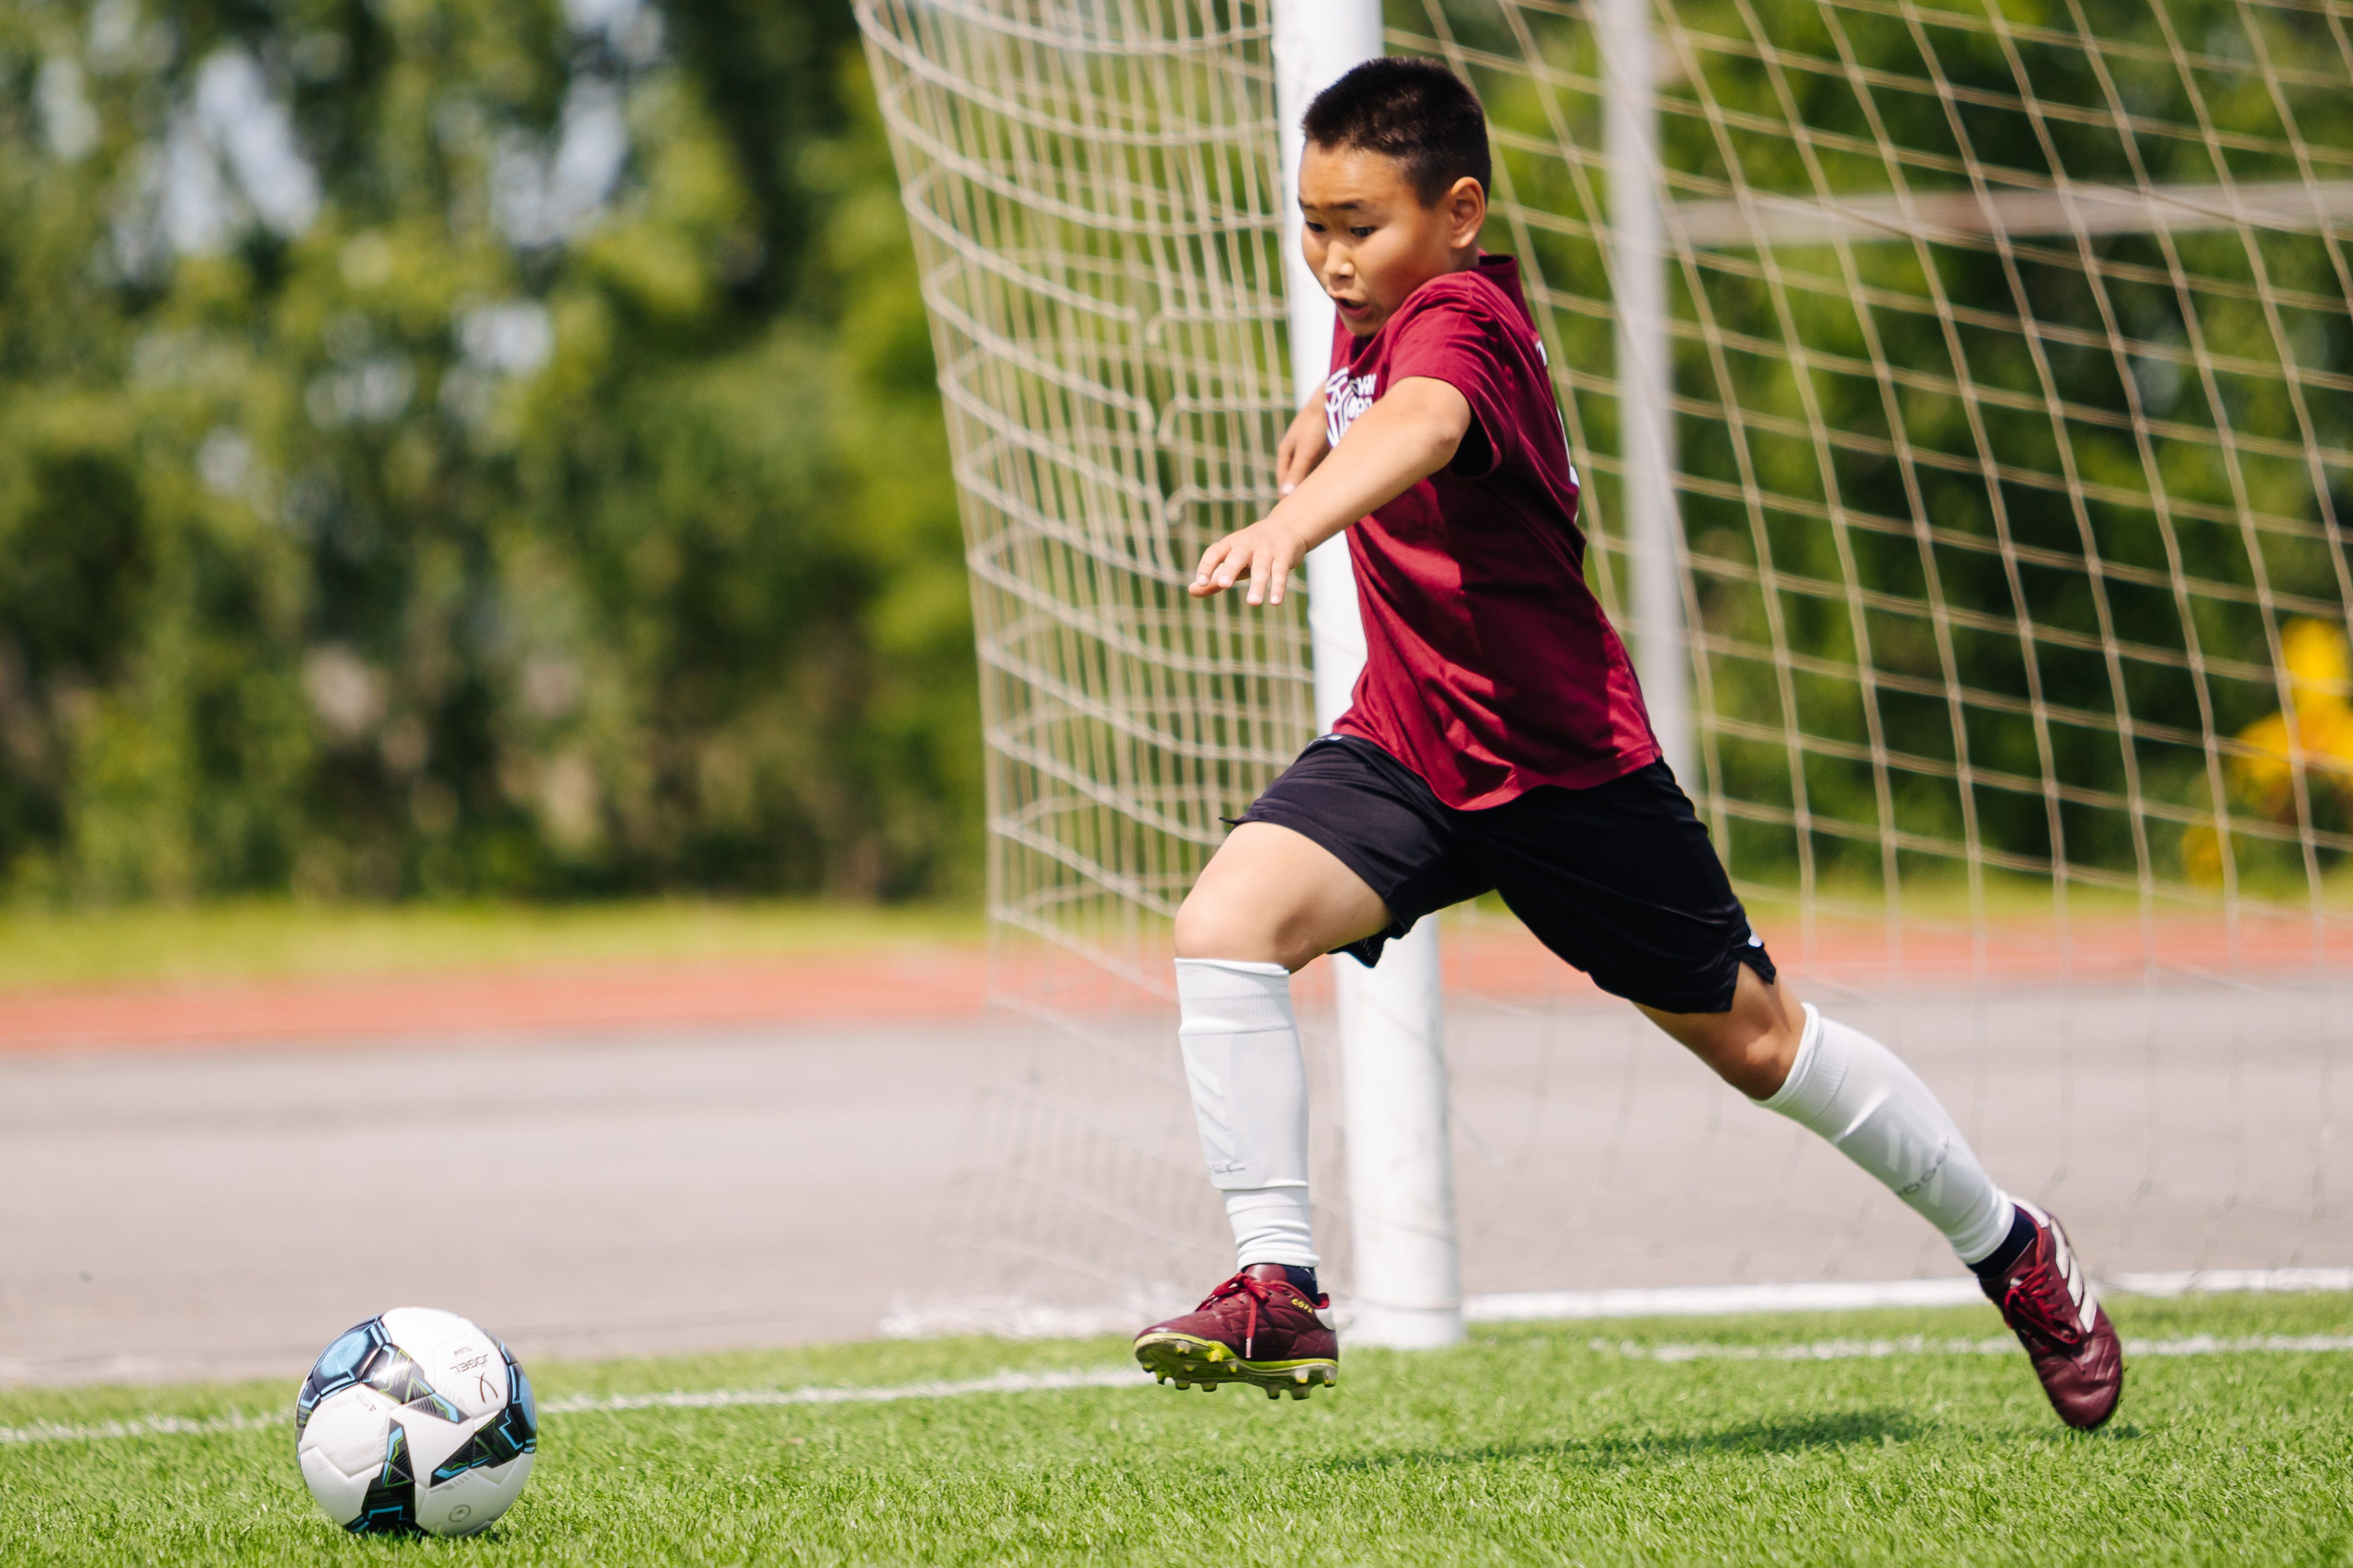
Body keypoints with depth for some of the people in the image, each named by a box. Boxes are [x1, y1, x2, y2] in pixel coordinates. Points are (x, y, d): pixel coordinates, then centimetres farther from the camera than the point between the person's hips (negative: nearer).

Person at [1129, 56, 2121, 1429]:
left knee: (1751, 1034, 9)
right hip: (1406, 742, 7)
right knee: (1227, 925, -19)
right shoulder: (1384, 304, 1)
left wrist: (1293, 526, -69)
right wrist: (1319, 418, 21)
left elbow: (1419, 428, -52)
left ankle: (2011, 1247, 30)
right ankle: (1280, 1289, -16)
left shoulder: (1459, 320, -25)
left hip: (1564, 760, -7)